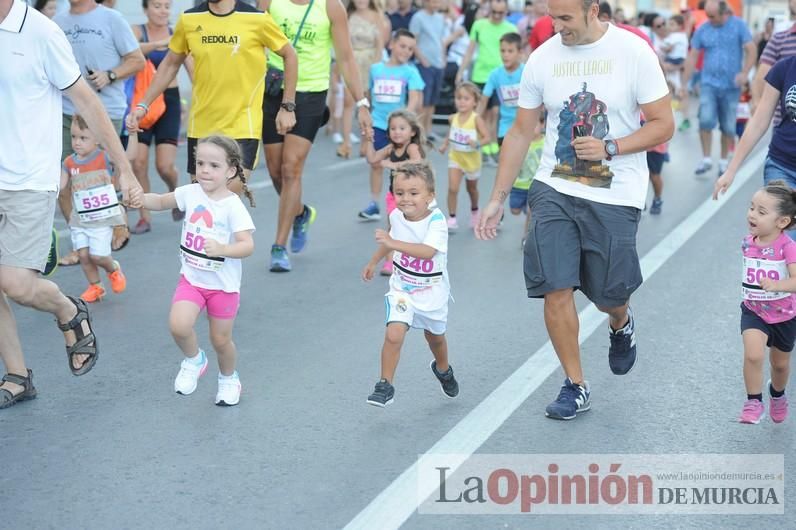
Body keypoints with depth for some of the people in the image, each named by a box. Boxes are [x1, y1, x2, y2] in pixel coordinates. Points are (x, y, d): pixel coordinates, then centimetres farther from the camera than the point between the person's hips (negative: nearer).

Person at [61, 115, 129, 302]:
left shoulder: (104, 157, -10)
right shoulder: (70, 162, 2)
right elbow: (60, 185, 4)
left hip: (102, 218, -4)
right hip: (79, 218, 4)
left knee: (97, 255, -5)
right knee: (83, 254, 1)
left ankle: (114, 269, 27)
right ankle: (95, 287, 20)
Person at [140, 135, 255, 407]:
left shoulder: (233, 206, -18)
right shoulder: (191, 193, -4)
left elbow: (248, 245, -25)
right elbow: (161, 201, 13)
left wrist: (222, 249, -43)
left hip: (223, 285, -3)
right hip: (191, 279, 3)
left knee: (220, 340, 10)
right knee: (178, 326, -19)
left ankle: (229, 378, 41)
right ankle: (193, 360, 13)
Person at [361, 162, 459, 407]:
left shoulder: (436, 221, -25)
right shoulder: (396, 217, -9)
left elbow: (428, 251, -42)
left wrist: (393, 243, -49)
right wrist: (373, 262, 22)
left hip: (432, 292, -2)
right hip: (402, 289, 2)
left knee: (434, 336, 22)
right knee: (393, 334, -20)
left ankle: (443, 370, 54)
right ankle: (385, 386, -7)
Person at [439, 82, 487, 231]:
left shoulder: (476, 119, -19)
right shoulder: (453, 118, -6)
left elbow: (487, 137, -23)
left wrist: (477, 143, -40)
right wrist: (445, 145, 4)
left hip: (471, 159, -2)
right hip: (455, 158, 2)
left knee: (472, 188, 20)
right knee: (452, 188, -13)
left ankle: (474, 212, 46)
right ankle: (452, 219, -6)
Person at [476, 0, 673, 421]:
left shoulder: (634, 52, -8)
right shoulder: (542, 58, 1)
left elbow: (663, 124, -5)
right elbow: (521, 131, 8)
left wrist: (610, 148, -20)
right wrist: (498, 198, 6)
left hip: (616, 196, -2)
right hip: (554, 190, 2)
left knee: (609, 296, 5)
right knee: (556, 289, -6)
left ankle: (621, 324, 43)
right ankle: (575, 386, 10)